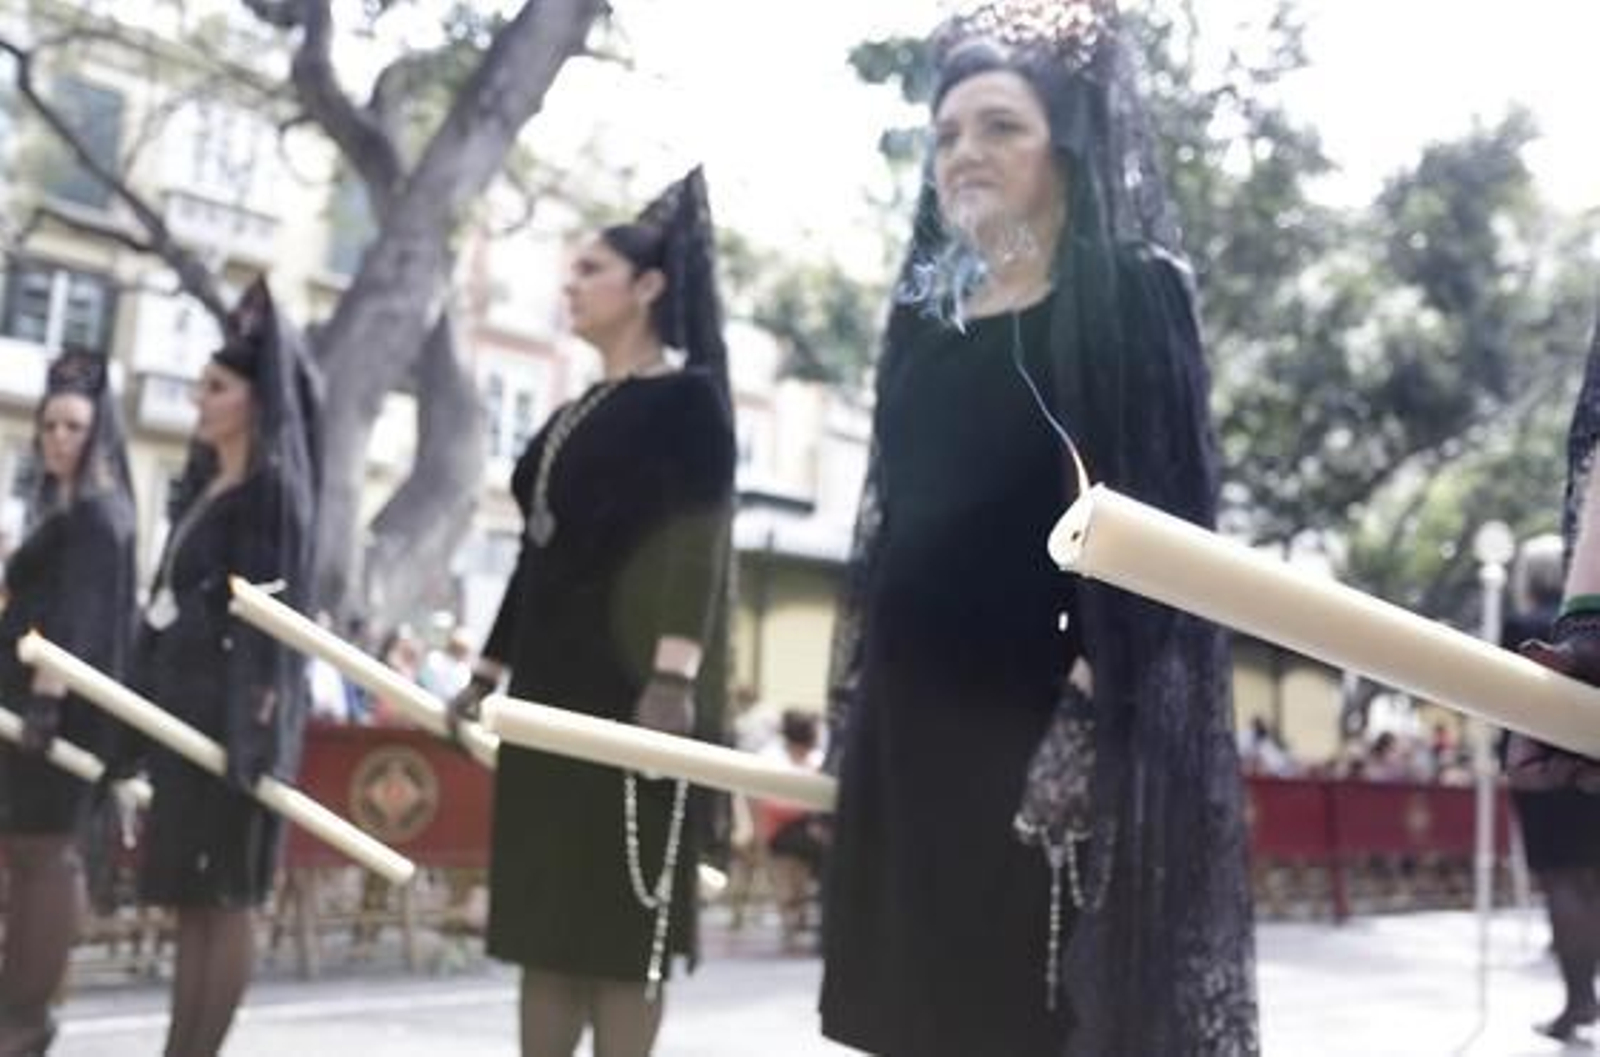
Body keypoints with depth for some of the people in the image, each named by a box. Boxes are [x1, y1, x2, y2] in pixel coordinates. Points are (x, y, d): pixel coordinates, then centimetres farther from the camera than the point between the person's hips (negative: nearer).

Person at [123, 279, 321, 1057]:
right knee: (188, 896, 10)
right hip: (184, 700, 9)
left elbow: (276, 602, -15)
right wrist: (148, 701, 16)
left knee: (223, 896, -4)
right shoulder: (202, 487, 18)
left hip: (233, 705, -9)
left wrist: (259, 714, -22)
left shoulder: (274, 488, -7)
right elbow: (171, 597, 18)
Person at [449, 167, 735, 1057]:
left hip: (634, 686, -8)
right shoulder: (570, 419, 20)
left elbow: (698, 540, -15)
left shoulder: (688, 397, -4)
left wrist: (674, 676, -26)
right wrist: (489, 671, 20)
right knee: (546, 918, 10)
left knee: (623, 924, -4)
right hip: (553, 684, 9)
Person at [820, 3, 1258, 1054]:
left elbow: (1162, 517, -11)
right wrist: (853, 697, 14)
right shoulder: (922, 312, 14)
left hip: (1052, 715, -6)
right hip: (916, 716, 6)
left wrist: (1096, 697, -19)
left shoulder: (1130, 294, -3)